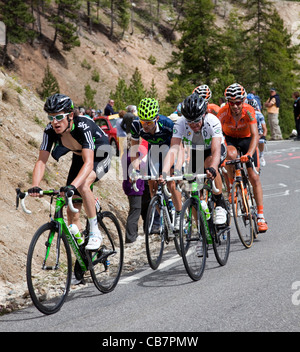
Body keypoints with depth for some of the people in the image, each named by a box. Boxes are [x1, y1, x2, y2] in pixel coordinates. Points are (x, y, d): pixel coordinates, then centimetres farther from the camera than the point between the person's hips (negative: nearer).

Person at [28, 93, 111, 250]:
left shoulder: (83, 126, -38)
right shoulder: (50, 130, -23)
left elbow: (89, 162, -47)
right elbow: (41, 161, -23)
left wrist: (72, 185, -60)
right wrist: (34, 186, -40)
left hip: (99, 156, -6)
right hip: (79, 157, 6)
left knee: (83, 185, -35)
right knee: (72, 211, -1)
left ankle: (95, 232, -20)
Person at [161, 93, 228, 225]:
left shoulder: (212, 121, -35)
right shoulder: (180, 123, -30)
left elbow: (216, 151, -43)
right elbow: (174, 150, -40)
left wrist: (212, 169, -63)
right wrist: (164, 173, -55)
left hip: (212, 149, -3)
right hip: (194, 151, 3)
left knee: (210, 163, -36)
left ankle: (220, 204, -21)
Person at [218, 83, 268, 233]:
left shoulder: (249, 111, -29)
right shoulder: (223, 112, -28)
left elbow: (255, 135, -35)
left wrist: (249, 154, -51)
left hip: (246, 139, 0)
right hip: (229, 139, 0)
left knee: (254, 177, -9)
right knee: (231, 154, -37)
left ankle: (260, 215, -4)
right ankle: (232, 186, -12)